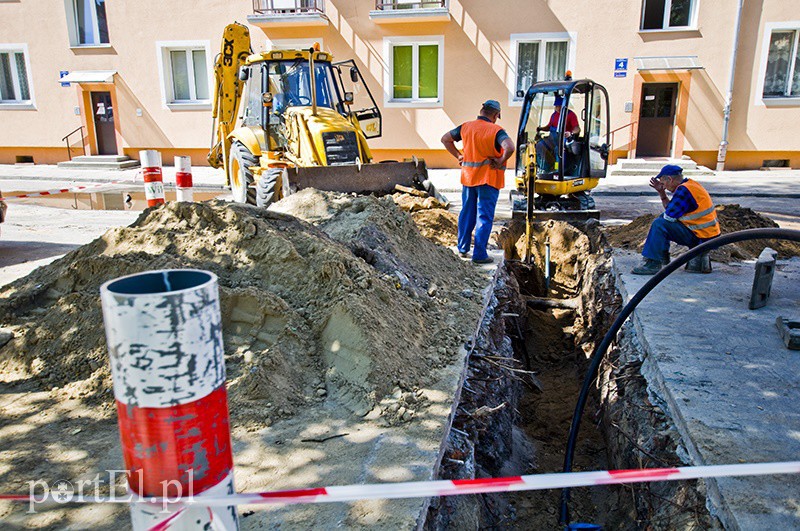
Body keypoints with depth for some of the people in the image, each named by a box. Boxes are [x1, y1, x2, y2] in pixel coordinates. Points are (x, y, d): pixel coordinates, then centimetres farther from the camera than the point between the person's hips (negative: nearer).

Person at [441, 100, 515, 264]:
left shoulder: (465, 127, 4)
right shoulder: (496, 130, -13)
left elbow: (445, 139, 13)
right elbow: (510, 147, -28)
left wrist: (458, 155, 11)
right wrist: (500, 162, -14)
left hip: (468, 177, 5)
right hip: (488, 178, -5)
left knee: (467, 213, 17)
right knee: (484, 217, 2)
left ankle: (463, 248, 25)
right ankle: (479, 254, 3)